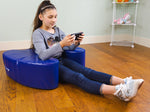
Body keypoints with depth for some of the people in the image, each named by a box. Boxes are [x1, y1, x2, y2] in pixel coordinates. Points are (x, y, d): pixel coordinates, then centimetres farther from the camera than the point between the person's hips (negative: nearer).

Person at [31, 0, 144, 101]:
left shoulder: (57, 30, 11)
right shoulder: (37, 33, -8)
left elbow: (68, 47, 10)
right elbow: (43, 55, -24)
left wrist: (76, 42, -13)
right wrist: (61, 44, -36)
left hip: (61, 60, 6)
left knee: (86, 71, -20)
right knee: (78, 77, -29)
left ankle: (124, 82, -34)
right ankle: (118, 91, -49)